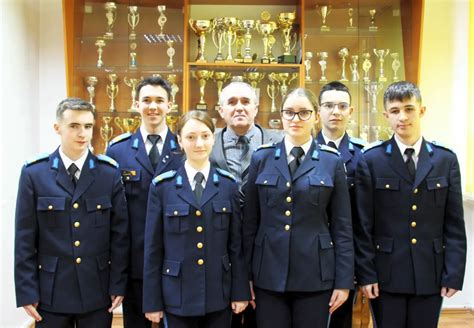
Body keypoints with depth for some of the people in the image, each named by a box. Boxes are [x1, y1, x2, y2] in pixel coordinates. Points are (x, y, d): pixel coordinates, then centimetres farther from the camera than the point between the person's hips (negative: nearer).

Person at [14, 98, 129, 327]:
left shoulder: (110, 172, -2)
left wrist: (118, 285, -1)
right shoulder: (34, 173, -3)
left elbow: (119, 233, 0)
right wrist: (26, 291, -4)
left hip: (97, 291, 1)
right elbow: (25, 238, -2)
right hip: (51, 291, 0)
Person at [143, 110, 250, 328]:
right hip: (177, 296, -1)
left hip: (219, 295, 1)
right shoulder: (162, 186, -4)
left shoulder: (229, 184, 0)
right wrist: (152, 300, -2)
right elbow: (153, 248, -2)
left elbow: (236, 243, 2)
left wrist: (240, 291, 1)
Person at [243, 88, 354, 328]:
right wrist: (246, 274, 3)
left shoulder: (332, 162, 0)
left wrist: (344, 281, -2)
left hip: (315, 275, 0)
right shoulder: (261, 158, 3)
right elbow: (250, 221, 5)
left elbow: (342, 227, 1)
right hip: (268, 275, 1)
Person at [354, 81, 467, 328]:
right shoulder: (370, 160, -3)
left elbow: (454, 225, 4)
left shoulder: (446, 160, 4)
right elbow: (362, 225, -4)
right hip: (386, 275, -2)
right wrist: (365, 274, -7)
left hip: (431, 275, 2)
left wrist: (454, 275, -1)